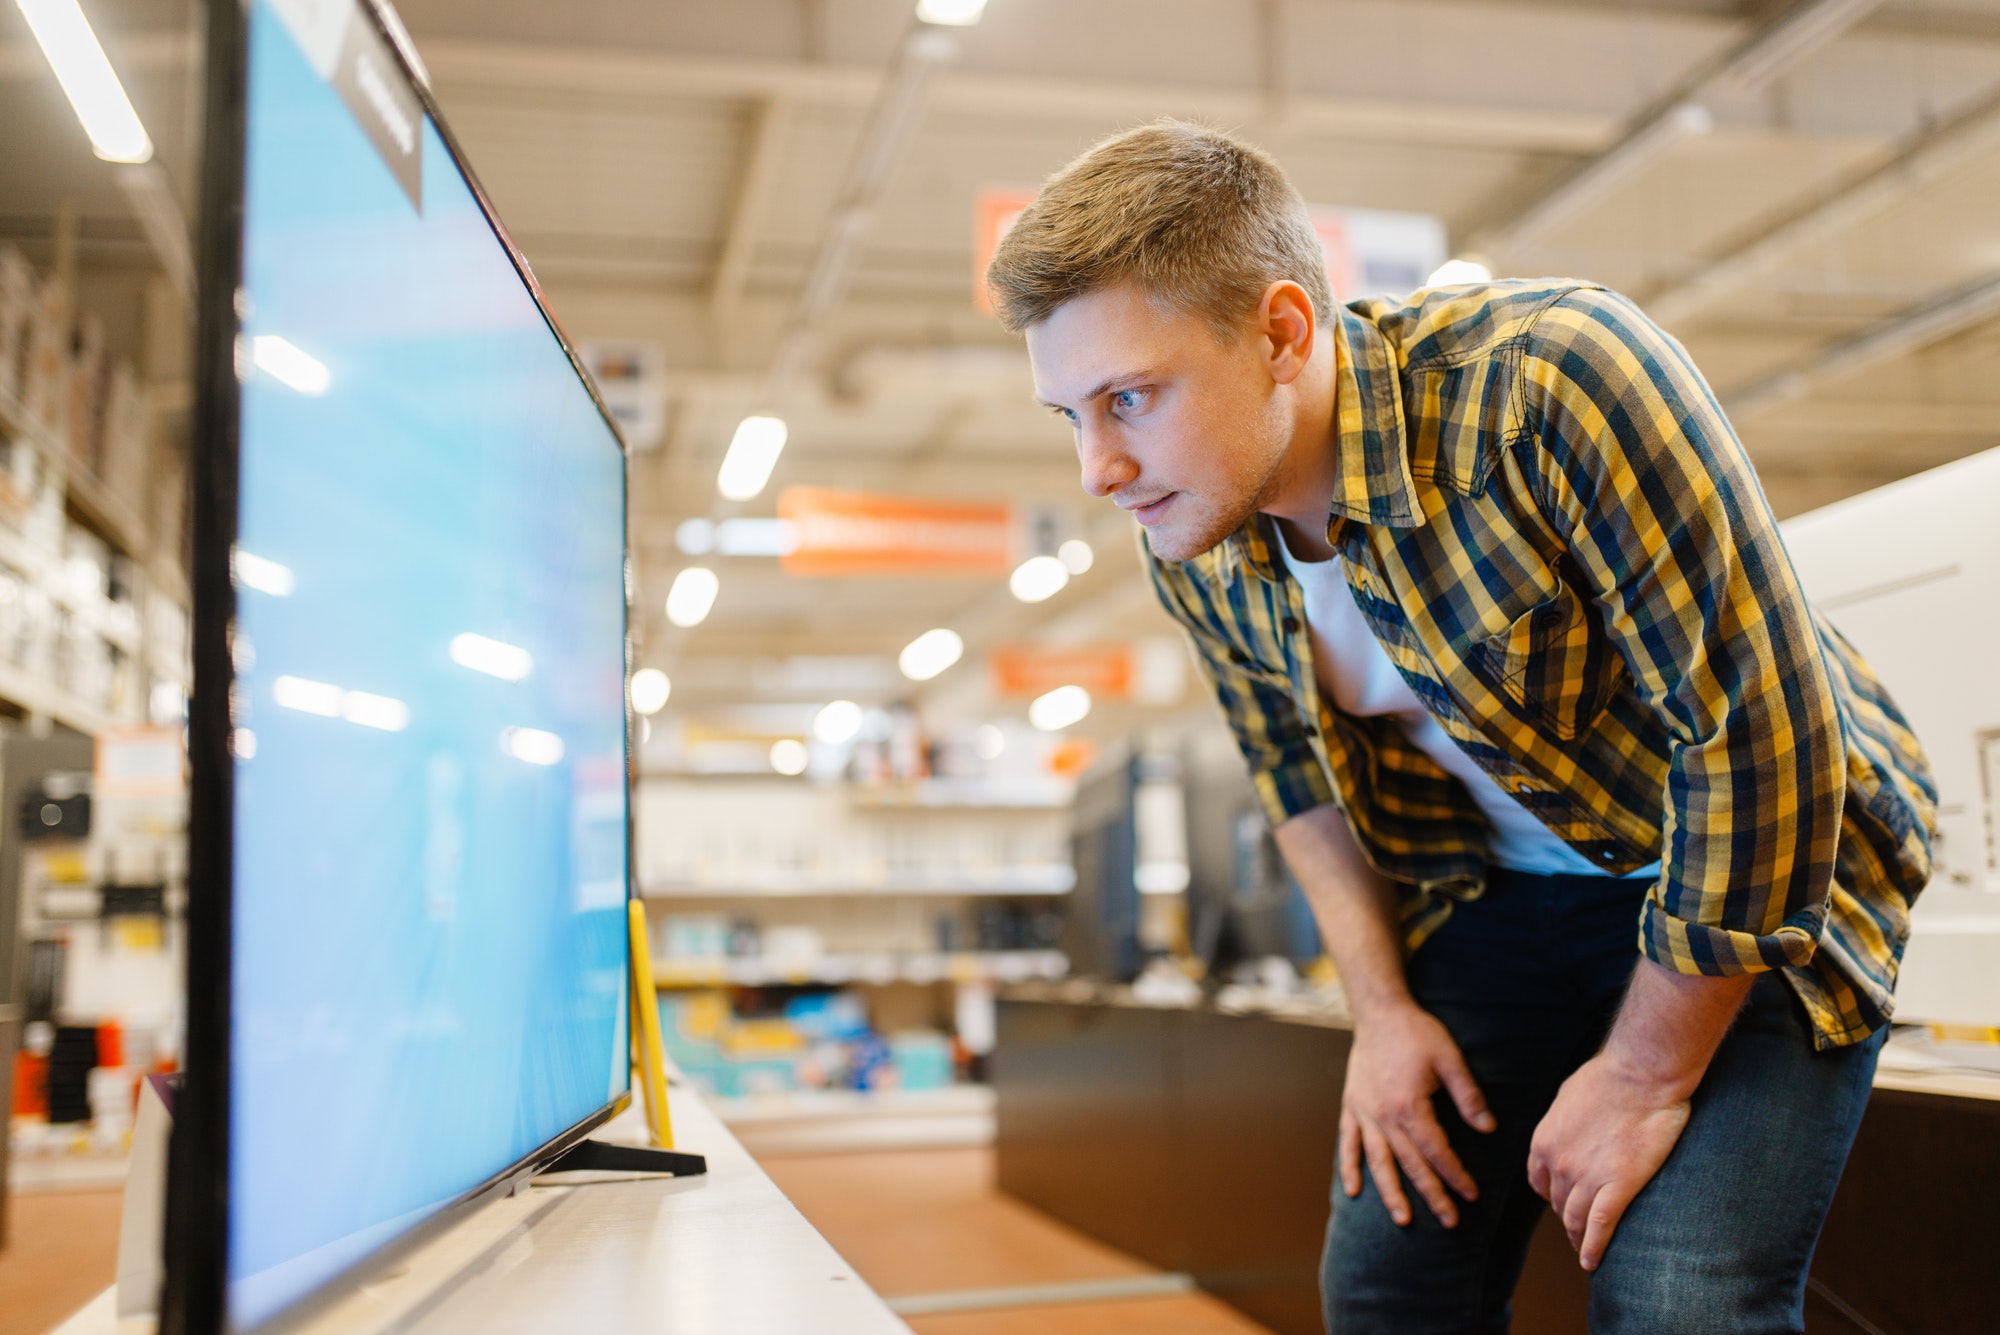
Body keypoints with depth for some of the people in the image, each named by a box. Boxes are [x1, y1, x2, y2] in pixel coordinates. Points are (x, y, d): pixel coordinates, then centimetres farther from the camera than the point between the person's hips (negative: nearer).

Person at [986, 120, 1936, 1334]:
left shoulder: (1552, 382, -32)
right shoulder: (1193, 552, -11)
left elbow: (1764, 732, -28)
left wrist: (1647, 1076, -20)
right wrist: (1383, 1009, -1)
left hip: (1759, 880, -5)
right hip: (1502, 897, 5)